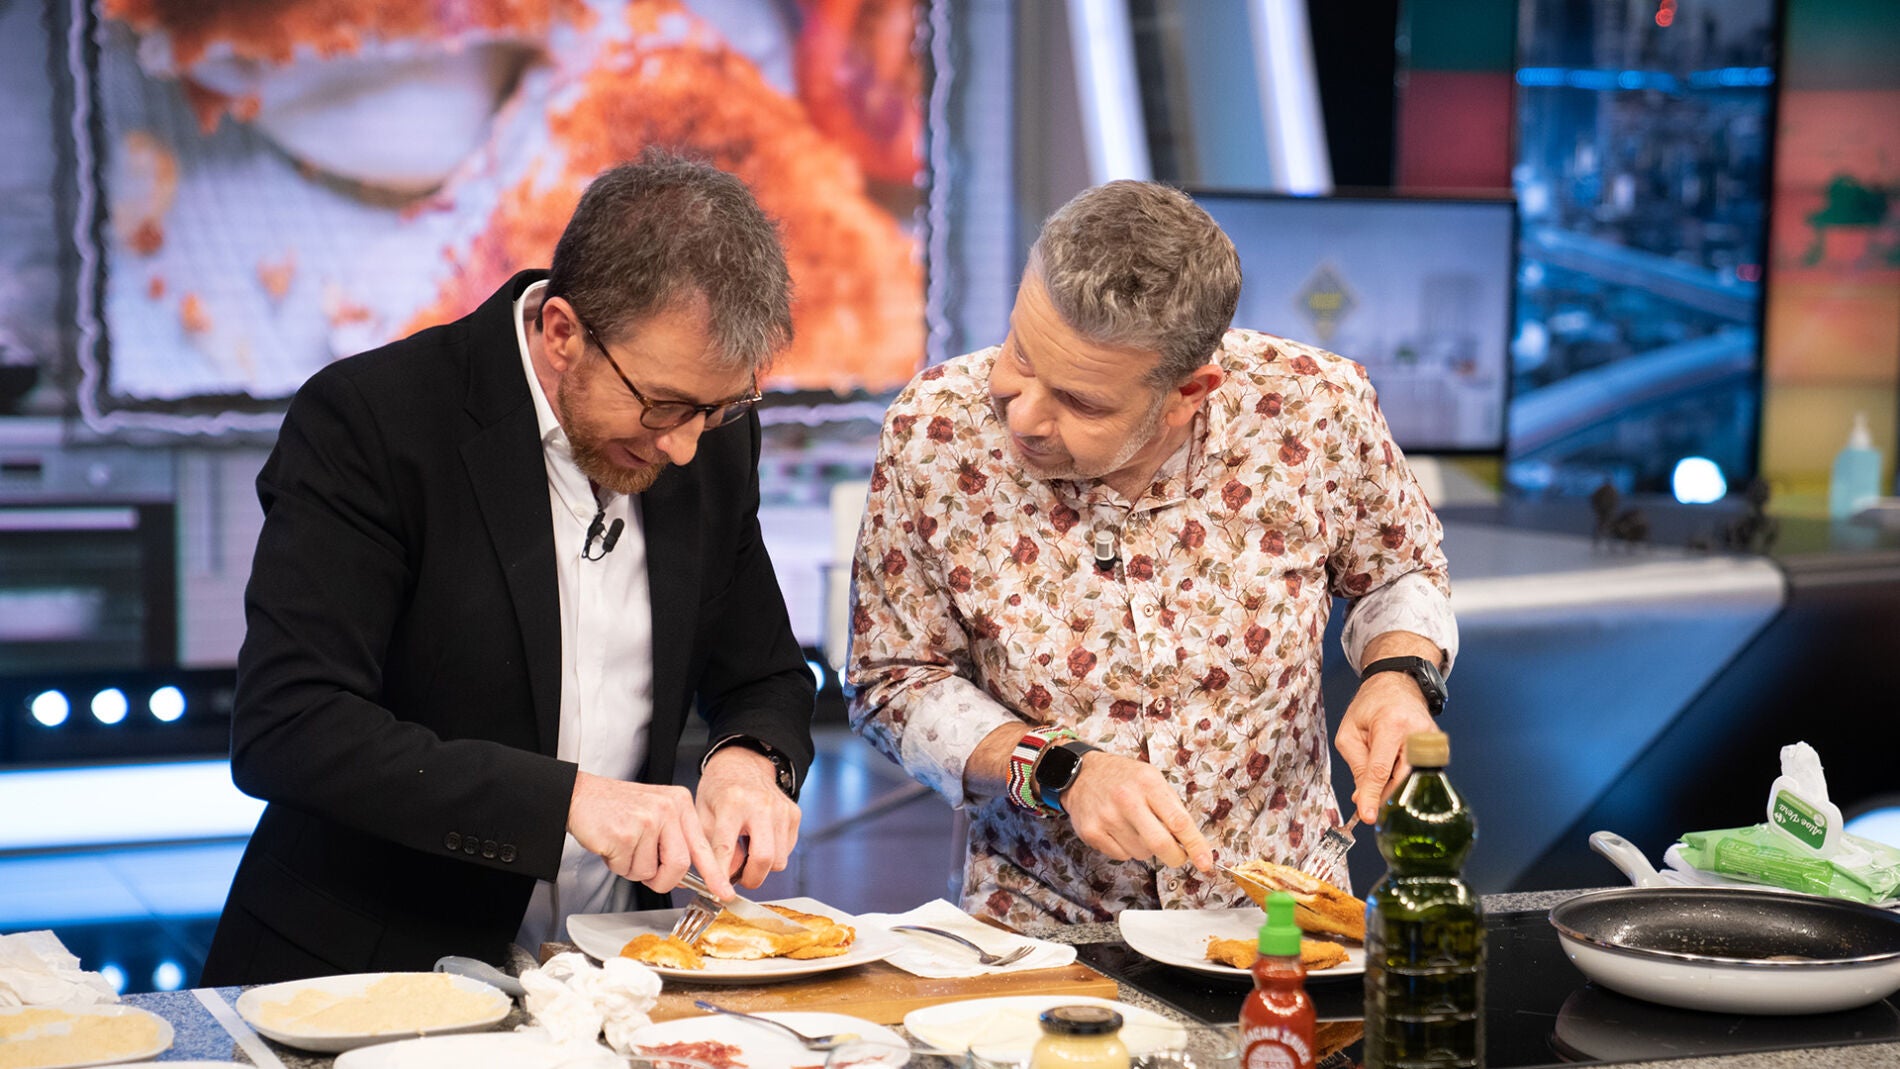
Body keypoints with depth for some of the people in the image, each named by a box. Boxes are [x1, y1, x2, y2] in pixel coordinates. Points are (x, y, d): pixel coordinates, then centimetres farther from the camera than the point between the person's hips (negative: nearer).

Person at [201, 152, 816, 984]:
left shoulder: (712, 436, 3)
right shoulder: (366, 420, -13)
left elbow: (767, 680, 15)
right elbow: (284, 730, -20)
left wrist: (751, 759, -8)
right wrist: (566, 798, -26)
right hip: (362, 979, -3)